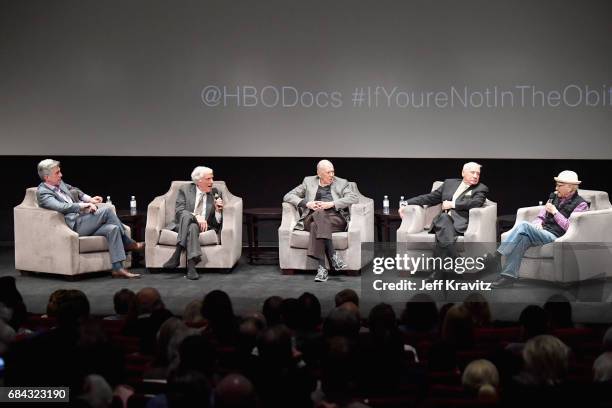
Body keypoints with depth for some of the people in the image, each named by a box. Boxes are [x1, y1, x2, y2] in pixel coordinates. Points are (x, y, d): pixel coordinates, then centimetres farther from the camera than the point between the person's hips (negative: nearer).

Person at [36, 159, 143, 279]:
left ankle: (118, 269, -13)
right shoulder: (42, 192, -8)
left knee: (113, 228, -15)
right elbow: (61, 207, -23)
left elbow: (74, 190, 35)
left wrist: (89, 199, 17)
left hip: (81, 218, 8)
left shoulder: (60, 183, 17)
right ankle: (129, 244, -5)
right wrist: (83, 205, -24)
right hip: (73, 225, -8)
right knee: (107, 209, -18)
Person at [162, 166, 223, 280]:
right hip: (183, 225, -1)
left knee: (192, 227, -35)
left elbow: (217, 223, 9)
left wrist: (218, 210, -12)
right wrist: (196, 217, -25)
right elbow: (178, 211, -11)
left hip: (203, 227, 1)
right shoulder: (185, 190, 4)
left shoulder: (216, 194, 9)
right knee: (186, 216, -36)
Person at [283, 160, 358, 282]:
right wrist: (306, 203, -4)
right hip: (312, 218, 1)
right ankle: (333, 255, -43)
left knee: (317, 225, -35)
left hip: (336, 219, -1)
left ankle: (322, 267, -43)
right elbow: (288, 196, 14)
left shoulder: (342, 183, 18)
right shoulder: (309, 182, 21)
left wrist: (331, 204, -13)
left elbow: (354, 198, -1)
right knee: (318, 214, -36)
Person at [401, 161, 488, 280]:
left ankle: (439, 270, -36)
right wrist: (406, 204, 14)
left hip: (461, 223, -3)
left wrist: (452, 204, -5)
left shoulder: (481, 189, 14)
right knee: (444, 218, -36)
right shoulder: (450, 183, 24)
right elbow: (430, 198, 23)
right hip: (442, 220, 3)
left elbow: (476, 203, -7)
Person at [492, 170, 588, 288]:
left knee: (524, 226, -28)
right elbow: (541, 216, 24)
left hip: (555, 237, -6)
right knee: (523, 239, -29)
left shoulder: (580, 204, 0)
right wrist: (538, 223, 1)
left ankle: (497, 255, -28)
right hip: (542, 232, 6)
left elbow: (569, 227, -10)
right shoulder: (554, 196, 21)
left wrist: (555, 212, -8)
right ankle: (509, 276, -31)